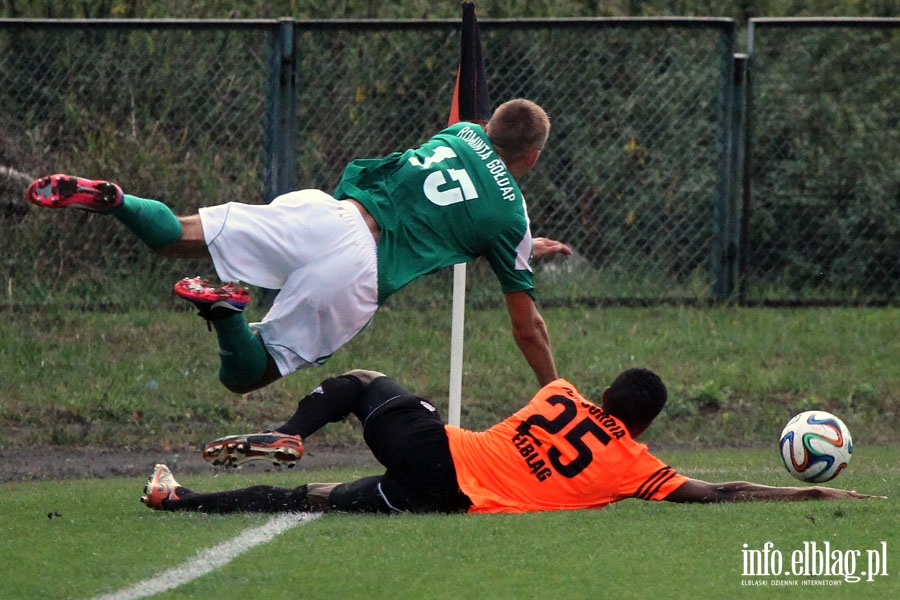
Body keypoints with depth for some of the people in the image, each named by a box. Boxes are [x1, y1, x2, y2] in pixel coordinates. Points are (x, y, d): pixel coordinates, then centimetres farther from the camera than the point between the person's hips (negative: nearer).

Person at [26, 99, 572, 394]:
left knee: (179, 235, 1)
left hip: (322, 213, 4)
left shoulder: (461, 134, 23)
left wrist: (526, 249, 57)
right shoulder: (512, 215, 10)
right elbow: (528, 326, 15)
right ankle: (227, 309, -30)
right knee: (245, 376, 2)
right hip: (356, 272, -4)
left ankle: (109, 199, -29)